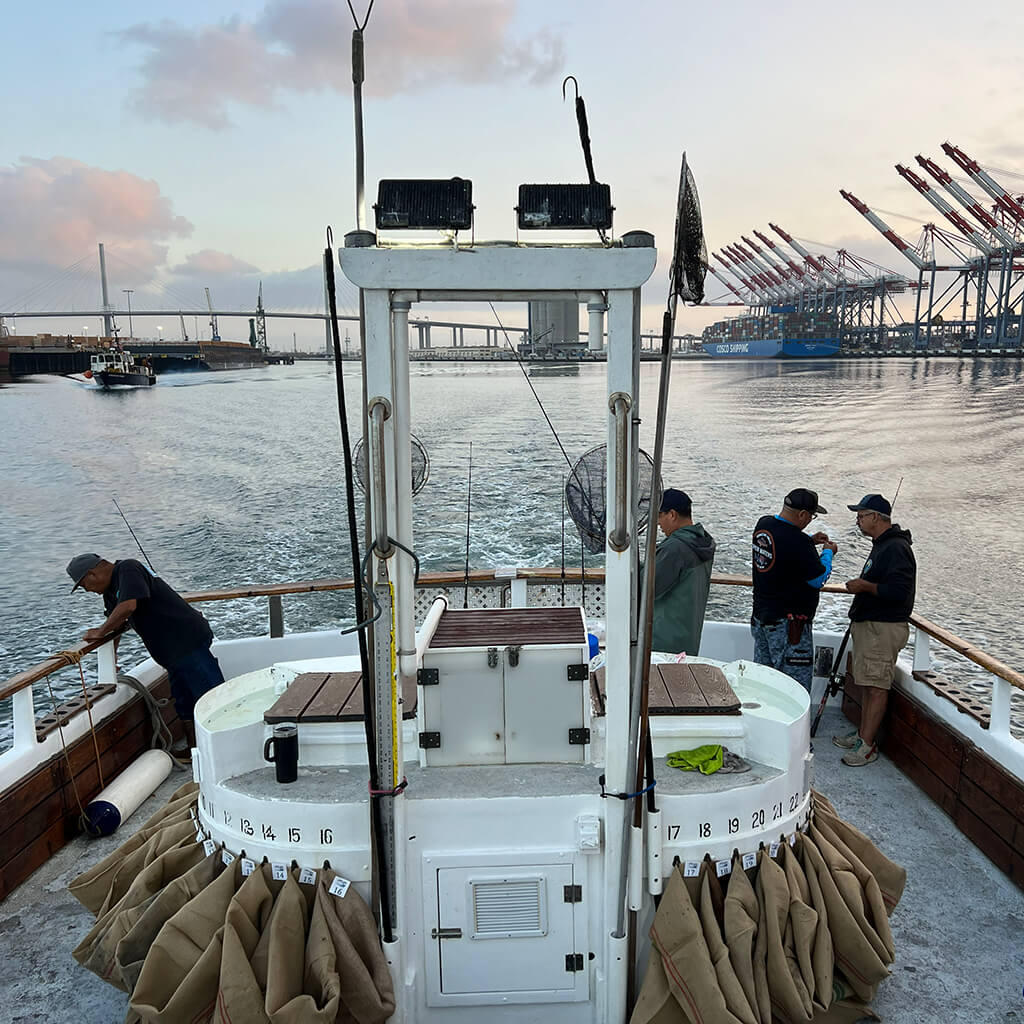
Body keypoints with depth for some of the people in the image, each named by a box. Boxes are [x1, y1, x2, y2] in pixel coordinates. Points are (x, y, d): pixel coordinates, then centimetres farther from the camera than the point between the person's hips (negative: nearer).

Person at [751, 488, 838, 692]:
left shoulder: (763, 524, 3)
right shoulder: (797, 542, -23)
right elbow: (819, 579, -12)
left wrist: (810, 541, 14)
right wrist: (828, 553, 3)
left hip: (760, 615, 9)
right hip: (789, 623, -9)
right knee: (797, 685, 0)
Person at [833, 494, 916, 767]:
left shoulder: (896, 548, -18)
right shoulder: (881, 545, 16)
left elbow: (899, 591, -26)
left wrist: (865, 586, -20)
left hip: (884, 627, -10)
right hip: (868, 623, 10)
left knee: (877, 686, -6)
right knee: (869, 684, 15)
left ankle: (868, 745, -2)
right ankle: (863, 733, 23)